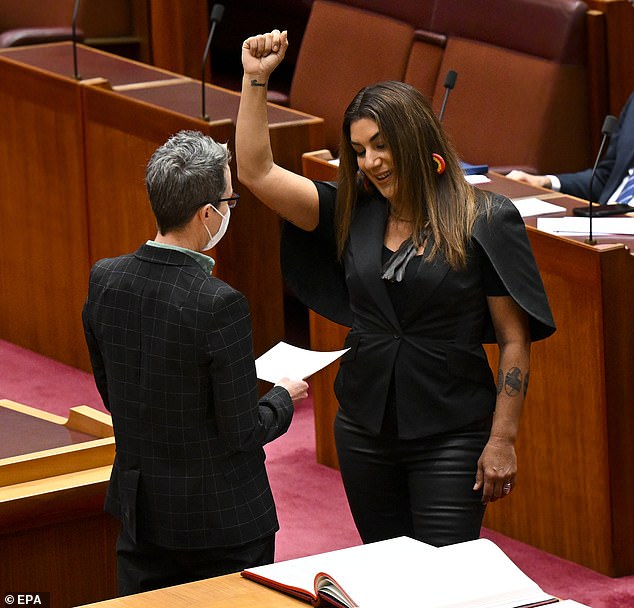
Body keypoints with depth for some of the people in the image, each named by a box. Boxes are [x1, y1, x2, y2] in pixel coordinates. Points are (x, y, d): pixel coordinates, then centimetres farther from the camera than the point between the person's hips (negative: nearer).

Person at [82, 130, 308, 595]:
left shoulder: (104, 280, -4)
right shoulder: (220, 304, -24)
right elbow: (242, 432, -17)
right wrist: (284, 399, 2)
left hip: (139, 510, 6)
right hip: (222, 519, -6)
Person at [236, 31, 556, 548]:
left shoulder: (484, 222, -7)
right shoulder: (352, 213, 5)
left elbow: (515, 341, -6)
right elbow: (256, 173, 0)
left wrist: (502, 441, -10)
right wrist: (256, 79, -6)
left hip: (452, 436, -5)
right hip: (365, 430, 5)